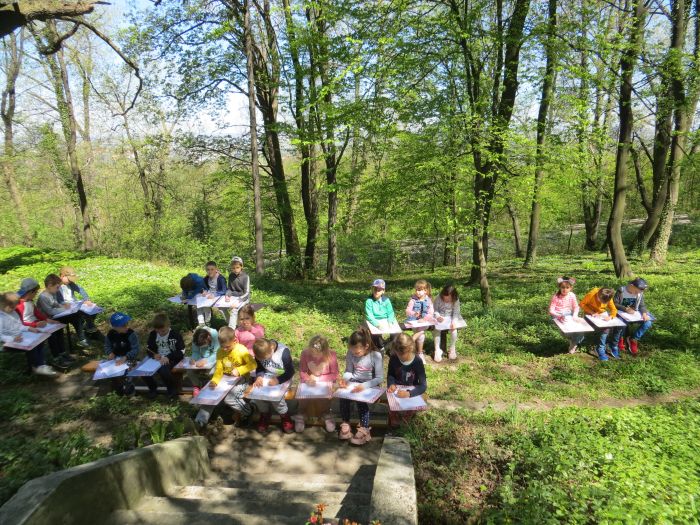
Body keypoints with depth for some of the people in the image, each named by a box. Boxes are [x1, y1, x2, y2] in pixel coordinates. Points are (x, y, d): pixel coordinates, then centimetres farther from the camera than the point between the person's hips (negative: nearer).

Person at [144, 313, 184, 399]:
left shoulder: (175, 334, -8)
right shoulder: (153, 334, 5)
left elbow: (181, 351, -10)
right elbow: (148, 348, 12)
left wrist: (168, 357, -23)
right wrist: (154, 355, -11)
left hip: (172, 359, -5)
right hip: (158, 358, 5)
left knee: (163, 370, -35)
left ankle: (172, 390, -4)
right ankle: (152, 389, 8)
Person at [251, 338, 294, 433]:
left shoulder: (283, 352, -23)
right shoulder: (260, 354, -8)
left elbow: (290, 372, -17)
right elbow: (259, 368, 4)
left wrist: (278, 380, -30)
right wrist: (259, 377, -17)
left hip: (282, 379, -4)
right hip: (266, 377, 4)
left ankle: (285, 416, -1)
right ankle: (264, 415, 5)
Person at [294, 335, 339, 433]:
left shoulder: (331, 355, -17)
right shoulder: (305, 353, -14)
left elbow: (334, 375, -10)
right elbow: (302, 372, -3)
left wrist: (317, 379, -18)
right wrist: (307, 379, -25)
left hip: (325, 383, -1)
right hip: (309, 384, 1)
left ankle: (327, 415, 1)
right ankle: (301, 415, 3)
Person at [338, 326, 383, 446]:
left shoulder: (376, 356, -17)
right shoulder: (350, 354, -6)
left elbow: (379, 378, -15)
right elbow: (348, 371, 6)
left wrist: (364, 386, -29)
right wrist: (344, 379, -17)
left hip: (369, 385, -3)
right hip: (353, 382, 3)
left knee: (360, 399, -31)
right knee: (343, 397, -26)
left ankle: (364, 429, -15)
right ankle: (345, 424, -7)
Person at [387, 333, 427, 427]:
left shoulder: (417, 362, -18)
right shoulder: (393, 359, -10)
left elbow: (423, 386, -21)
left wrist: (409, 393, -37)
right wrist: (391, 384, -17)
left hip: (411, 393, -1)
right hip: (396, 391, 1)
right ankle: (393, 427, 5)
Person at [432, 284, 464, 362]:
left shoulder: (456, 300, -11)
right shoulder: (438, 299, -11)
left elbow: (456, 313, -12)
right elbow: (435, 310, -5)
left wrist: (453, 322, -29)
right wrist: (437, 316, -26)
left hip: (450, 318, 0)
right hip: (440, 319, 0)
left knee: (453, 328, -27)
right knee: (436, 329, -27)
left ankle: (452, 349, -6)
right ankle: (437, 350, -14)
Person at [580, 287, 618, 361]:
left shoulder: (608, 299, -14)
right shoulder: (592, 294, -26)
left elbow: (614, 310, -9)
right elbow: (582, 304, -20)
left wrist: (610, 317, -29)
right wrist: (592, 313, -26)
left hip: (602, 313, 5)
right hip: (591, 314, -5)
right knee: (605, 328, -24)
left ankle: (613, 347, 5)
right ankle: (601, 350, -12)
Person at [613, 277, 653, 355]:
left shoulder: (640, 293, -5)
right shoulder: (621, 291, -17)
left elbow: (642, 305, -3)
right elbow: (614, 304, -15)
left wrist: (644, 313, -24)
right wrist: (626, 309, -28)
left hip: (633, 313, 5)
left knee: (648, 323, -19)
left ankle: (633, 339, 0)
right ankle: (619, 339, -4)